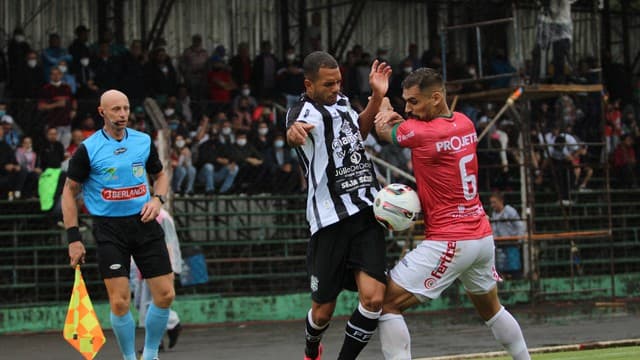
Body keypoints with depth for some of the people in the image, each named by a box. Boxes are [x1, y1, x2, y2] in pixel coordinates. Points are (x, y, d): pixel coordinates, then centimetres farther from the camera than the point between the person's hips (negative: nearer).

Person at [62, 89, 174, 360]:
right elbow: (69, 191, 1)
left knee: (165, 295, -1)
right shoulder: (88, 149, -6)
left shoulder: (144, 142, 5)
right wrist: (74, 238, -4)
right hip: (109, 228, -3)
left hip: (144, 223, 4)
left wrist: (157, 199, -2)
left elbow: (160, 176, 20)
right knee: (119, 302, -10)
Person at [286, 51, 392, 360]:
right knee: (323, 309, 5)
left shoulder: (341, 102, 10)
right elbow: (300, 126, -36)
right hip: (330, 219, -5)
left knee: (373, 298, -13)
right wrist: (294, 131, -61)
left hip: (366, 212, 5)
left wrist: (377, 96, 16)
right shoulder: (304, 111, -10)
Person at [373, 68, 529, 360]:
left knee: (387, 303, -6)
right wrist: (397, 117, 4)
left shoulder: (422, 133, -18)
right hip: (482, 235, 9)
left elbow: (382, 129, 0)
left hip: (450, 242, -8)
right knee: (491, 308, 27)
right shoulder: (465, 124, 5)